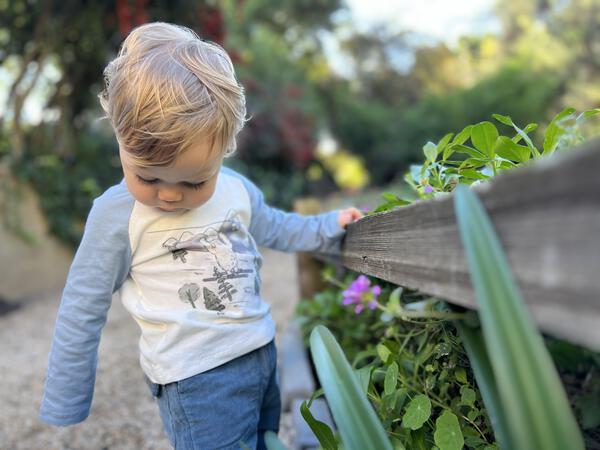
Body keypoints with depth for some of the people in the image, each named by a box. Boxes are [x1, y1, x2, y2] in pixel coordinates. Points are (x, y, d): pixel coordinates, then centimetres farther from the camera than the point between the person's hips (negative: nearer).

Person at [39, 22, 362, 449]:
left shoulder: (237, 190, -1)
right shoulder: (117, 214, -14)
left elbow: (274, 227, 22)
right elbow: (82, 314, -6)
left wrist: (329, 227, 16)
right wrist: (63, 413, 0)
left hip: (263, 354, 6)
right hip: (196, 381, -5)